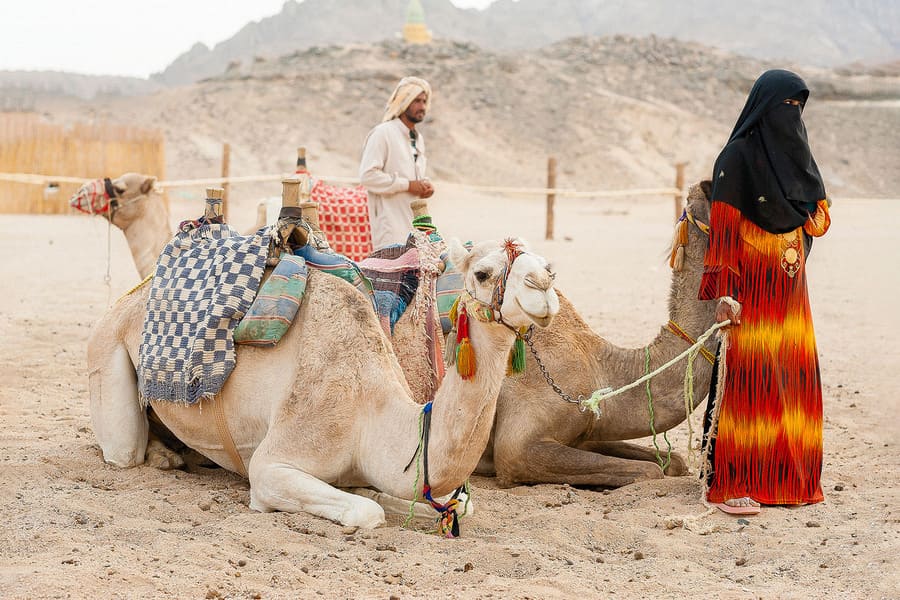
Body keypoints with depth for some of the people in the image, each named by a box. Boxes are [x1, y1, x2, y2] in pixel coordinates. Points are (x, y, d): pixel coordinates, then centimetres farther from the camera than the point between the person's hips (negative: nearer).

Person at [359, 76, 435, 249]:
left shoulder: (418, 139, 22)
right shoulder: (383, 133, -6)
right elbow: (367, 175, -16)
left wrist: (425, 186, 11)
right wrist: (407, 185, -14)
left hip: (415, 225, 8)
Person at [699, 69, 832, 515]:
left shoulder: (793, 152, 13)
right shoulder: (737, 157, -9)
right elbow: (724, 226, -13)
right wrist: (725, 290, -20)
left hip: (789, 287, 7)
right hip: (751, 285, -7)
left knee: (792, 377, 6)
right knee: (746, 378, -8)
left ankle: (785, 476, 14)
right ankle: (730, 484, -5)